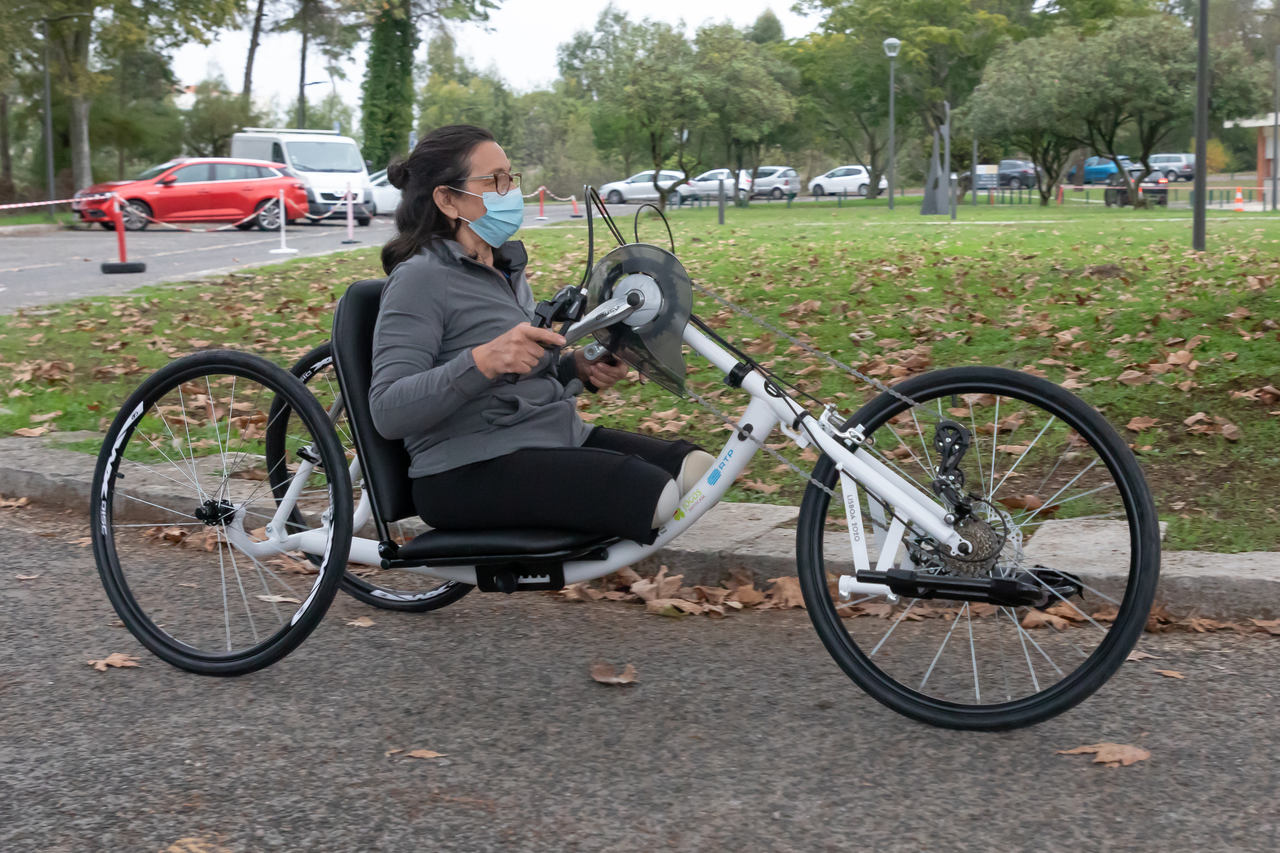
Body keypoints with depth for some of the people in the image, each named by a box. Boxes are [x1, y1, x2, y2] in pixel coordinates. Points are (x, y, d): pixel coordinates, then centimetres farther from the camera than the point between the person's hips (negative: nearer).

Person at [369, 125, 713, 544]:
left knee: (697, 466, -11)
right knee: (653, 492, -27)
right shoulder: (421, 278, -9)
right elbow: (387, 411, -19)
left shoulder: (507, 268, 19)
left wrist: (579, 369, 6)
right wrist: (482, 362, -32)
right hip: (470, 473, -9)